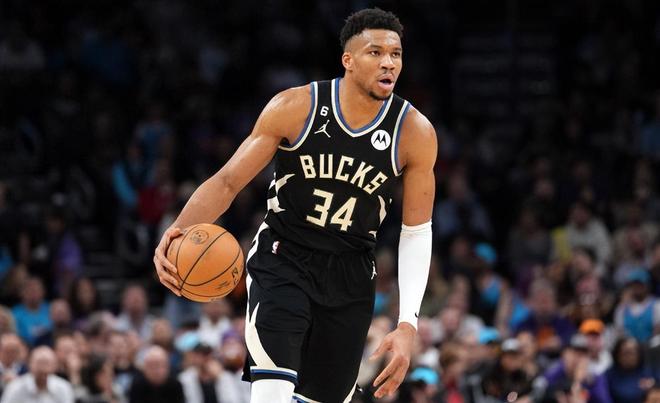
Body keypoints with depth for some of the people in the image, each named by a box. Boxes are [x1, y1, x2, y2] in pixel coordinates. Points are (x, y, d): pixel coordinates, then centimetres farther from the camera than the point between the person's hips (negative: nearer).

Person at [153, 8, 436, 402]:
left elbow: (417, 232, -4)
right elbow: (228, 181, -8)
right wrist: (180, 230, -28)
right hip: (282, 259, -2)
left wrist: (407, 325, -13)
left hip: (351, 276, 3)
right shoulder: (296, 107, -14)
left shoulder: (415, 133, -10)